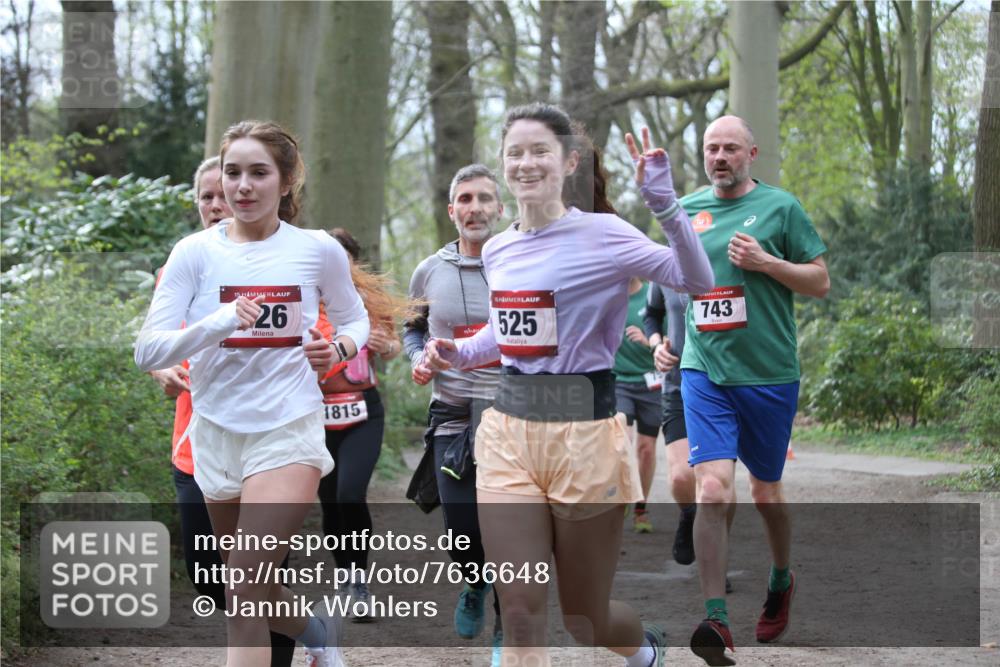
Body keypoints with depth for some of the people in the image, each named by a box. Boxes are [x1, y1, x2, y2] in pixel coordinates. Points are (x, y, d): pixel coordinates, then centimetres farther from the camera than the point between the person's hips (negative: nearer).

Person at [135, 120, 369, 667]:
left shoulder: (318, 250, -3)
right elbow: (147, 351, -9)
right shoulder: (195, 252, -4)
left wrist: (338, 348, -8)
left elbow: (354, 318, 15)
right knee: (255, 596, 17)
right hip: (216, 431, 3)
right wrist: (217, 324, -25)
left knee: (245, 595, -18)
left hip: (289, 427, -3)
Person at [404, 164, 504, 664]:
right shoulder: (430, 272, 7)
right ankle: (476, 586, 38)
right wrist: (417, 359, 3)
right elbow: (413, 327, 22)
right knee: (464, 542, 2)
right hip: (453, 421, 2)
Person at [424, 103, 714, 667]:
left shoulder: (601, 234, -8)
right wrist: (458, 353, 8)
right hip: (507, 433, 5)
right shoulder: (498, 250, 9)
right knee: (521, 614, -6)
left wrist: (666, 203, -24)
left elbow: (697, 281, -15)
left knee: (586, 620, 10)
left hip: (583, 433, -4)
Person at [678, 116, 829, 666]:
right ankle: (716, 621, -17)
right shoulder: (685, 210, 9)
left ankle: (781, 582, 41)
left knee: (766, 491, 13)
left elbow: (821, 282, 0)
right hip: (704, 372, 1)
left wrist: (765, 262, -14)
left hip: (770, 373, -1)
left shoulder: (780, 207, -1)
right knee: (712, 488, -15)